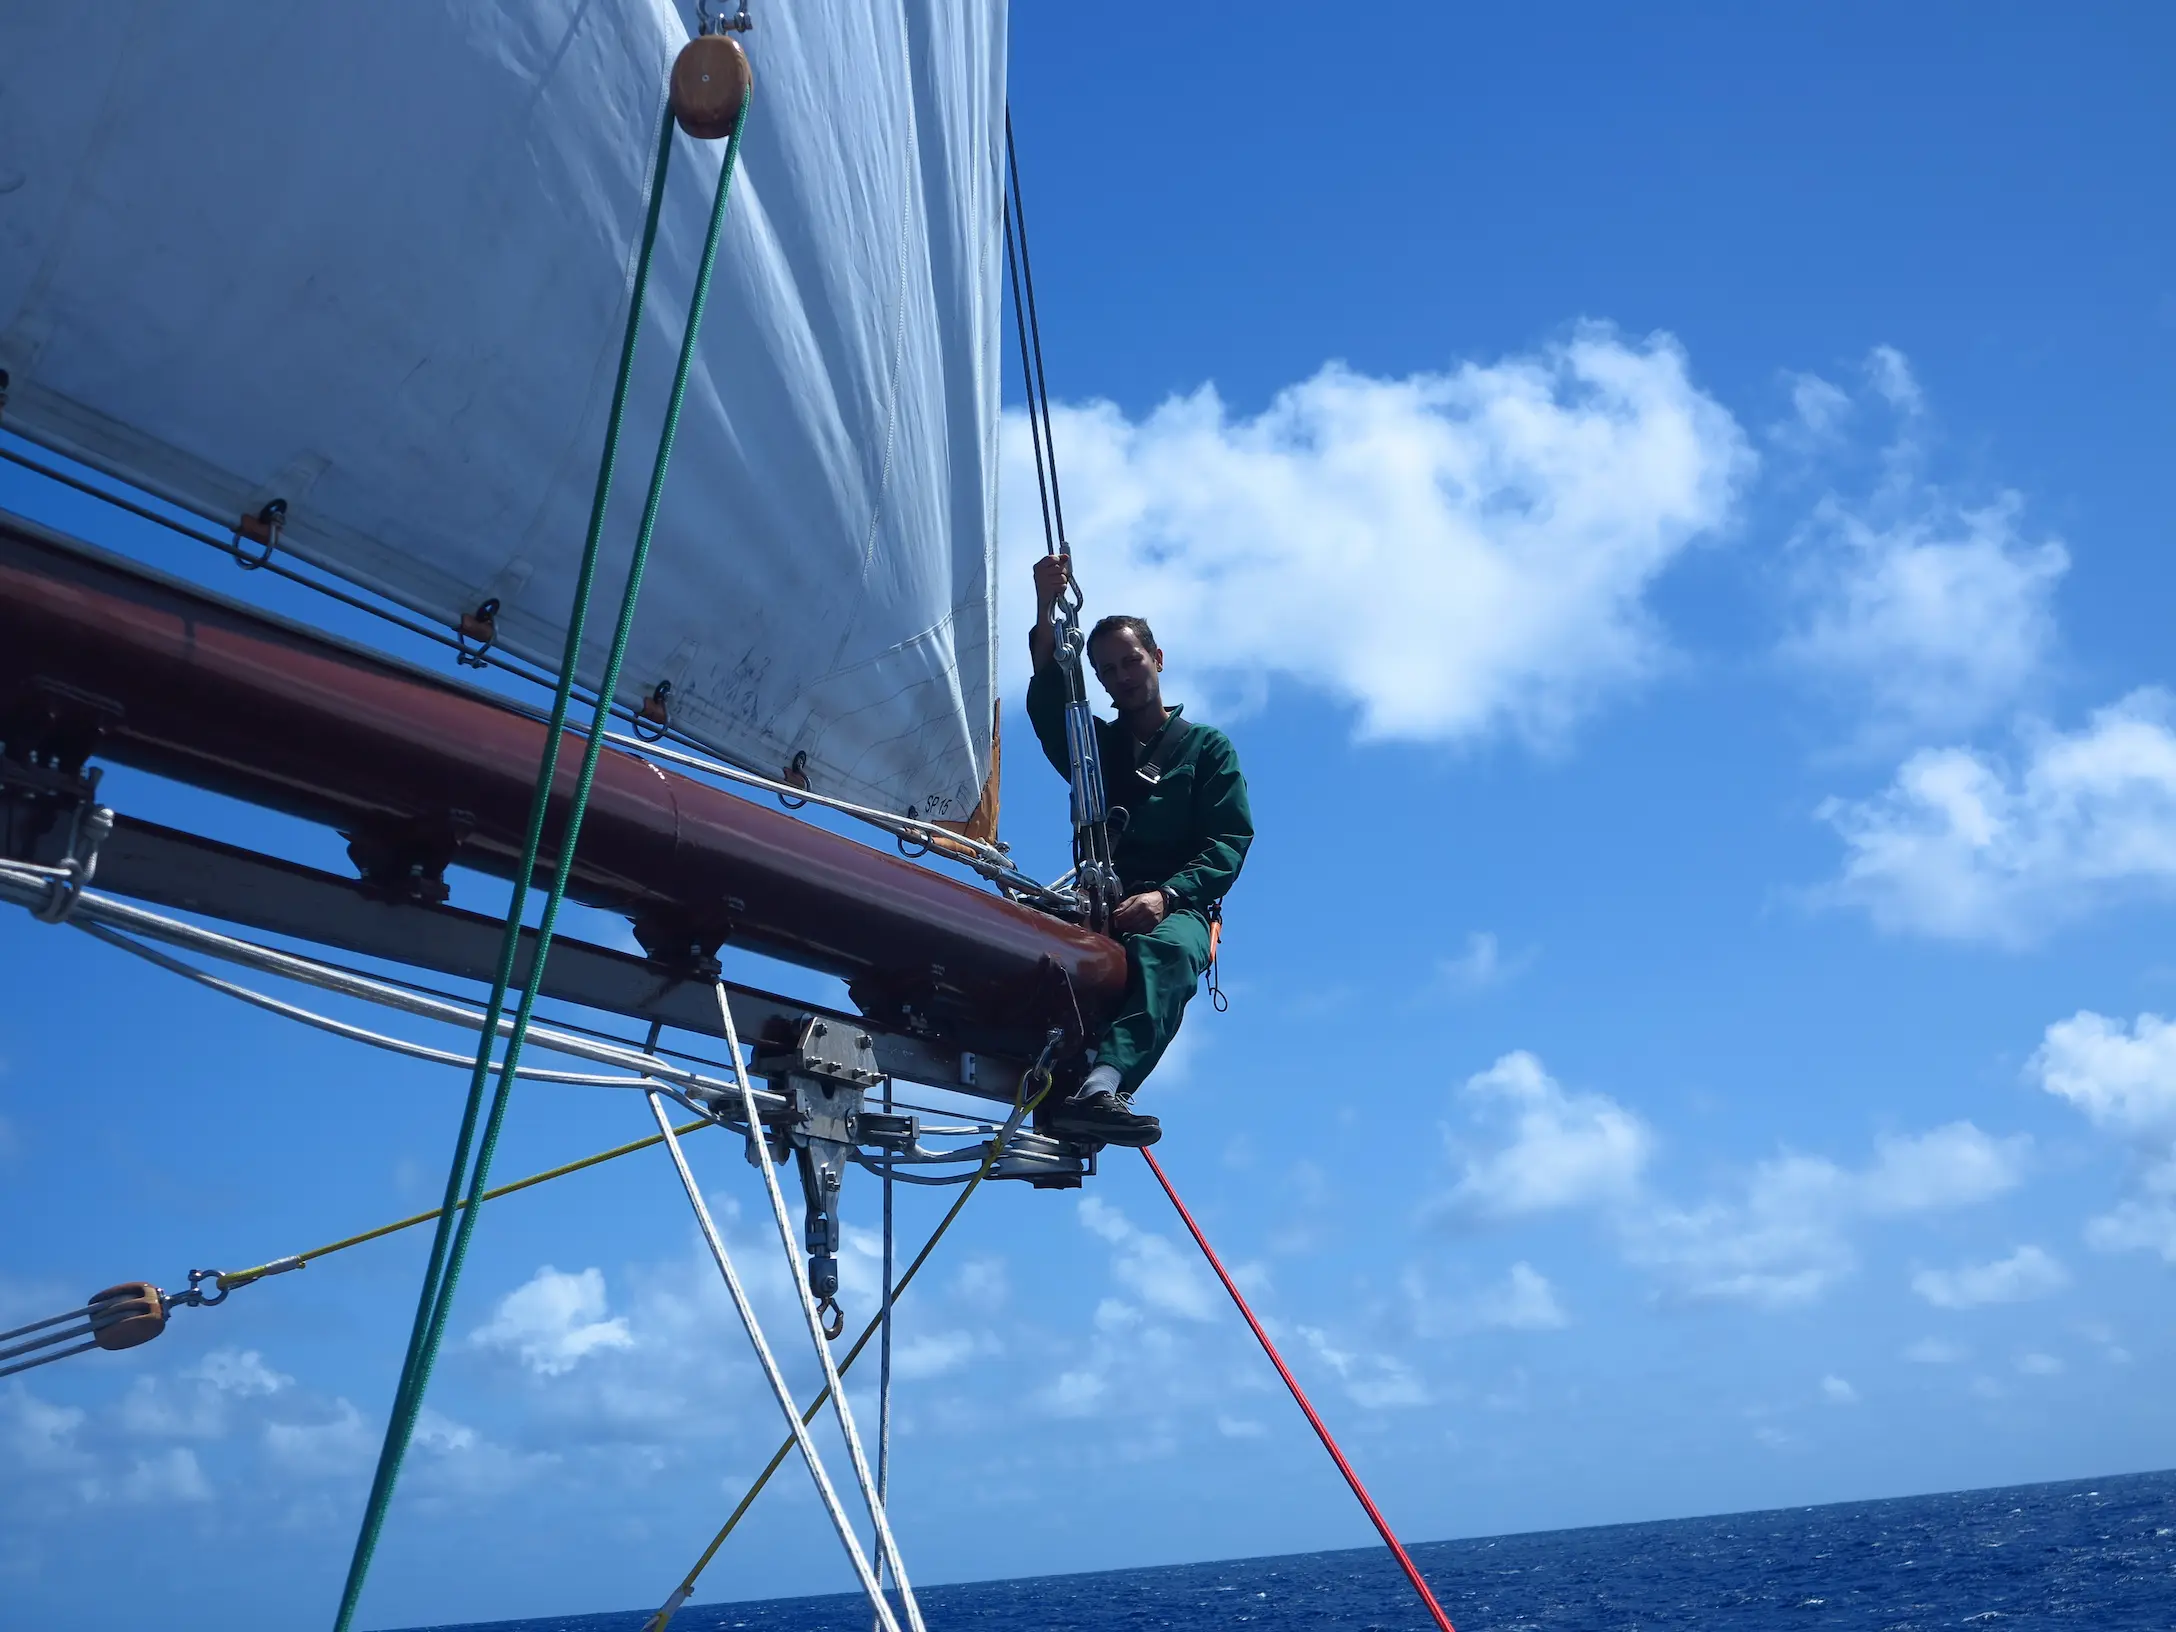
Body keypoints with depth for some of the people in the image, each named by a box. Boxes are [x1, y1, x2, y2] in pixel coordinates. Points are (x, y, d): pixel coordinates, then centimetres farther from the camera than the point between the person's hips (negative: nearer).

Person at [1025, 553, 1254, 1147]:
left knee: (1165, 950, -40)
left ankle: (1099, 1088, -63)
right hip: (1102, 905, 4)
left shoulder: (1207, 747, 18)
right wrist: (1046, 613, -10)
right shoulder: (1095, 745, 27)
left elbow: (1229, 842, 4)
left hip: (1177, 910, -4)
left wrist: (1166, 895, -15)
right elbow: (1047, 703, 5)